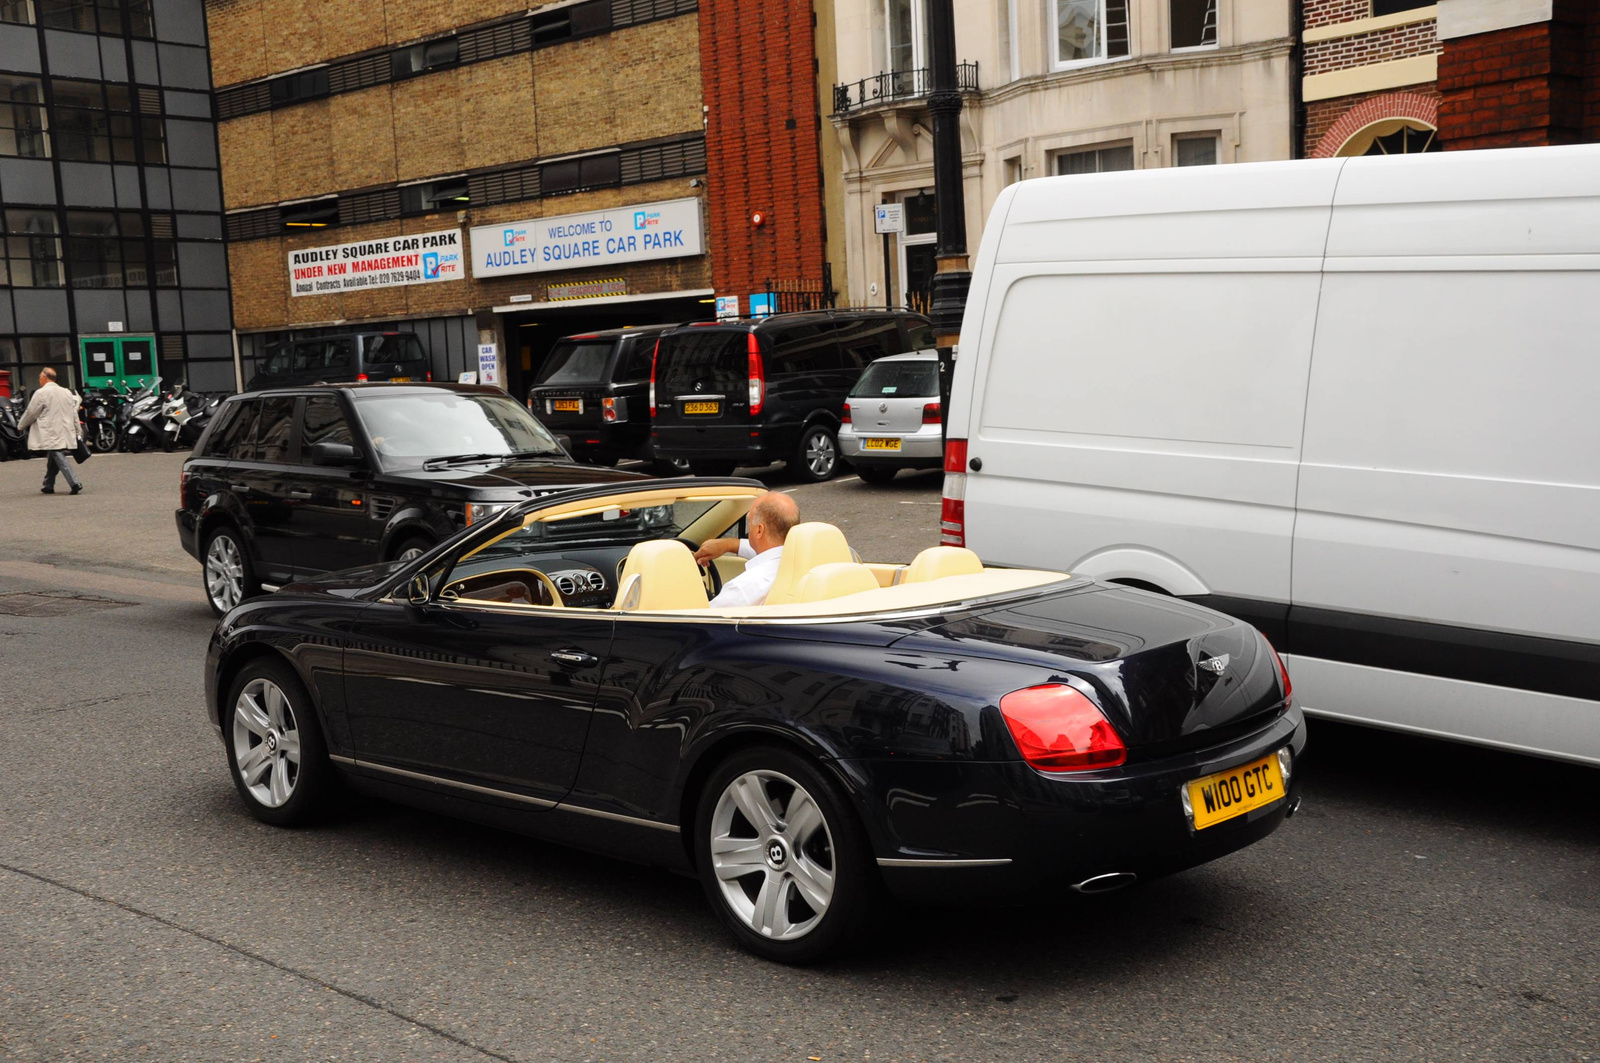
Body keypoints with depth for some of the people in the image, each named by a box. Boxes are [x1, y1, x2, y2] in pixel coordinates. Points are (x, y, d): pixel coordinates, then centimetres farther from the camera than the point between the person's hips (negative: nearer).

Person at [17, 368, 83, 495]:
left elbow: (31, 413, -2)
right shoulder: (67, 392, 13)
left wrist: (21, 425, 15)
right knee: (52, 461, 17)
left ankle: (75, 483, -25)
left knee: (60, 459, -12)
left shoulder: (41, 393, -7)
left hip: (52, 435, -7)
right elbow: (74, 413, 14)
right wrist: (77, 431, 18)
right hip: (66, 434, 7)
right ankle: (48, 485, 22)